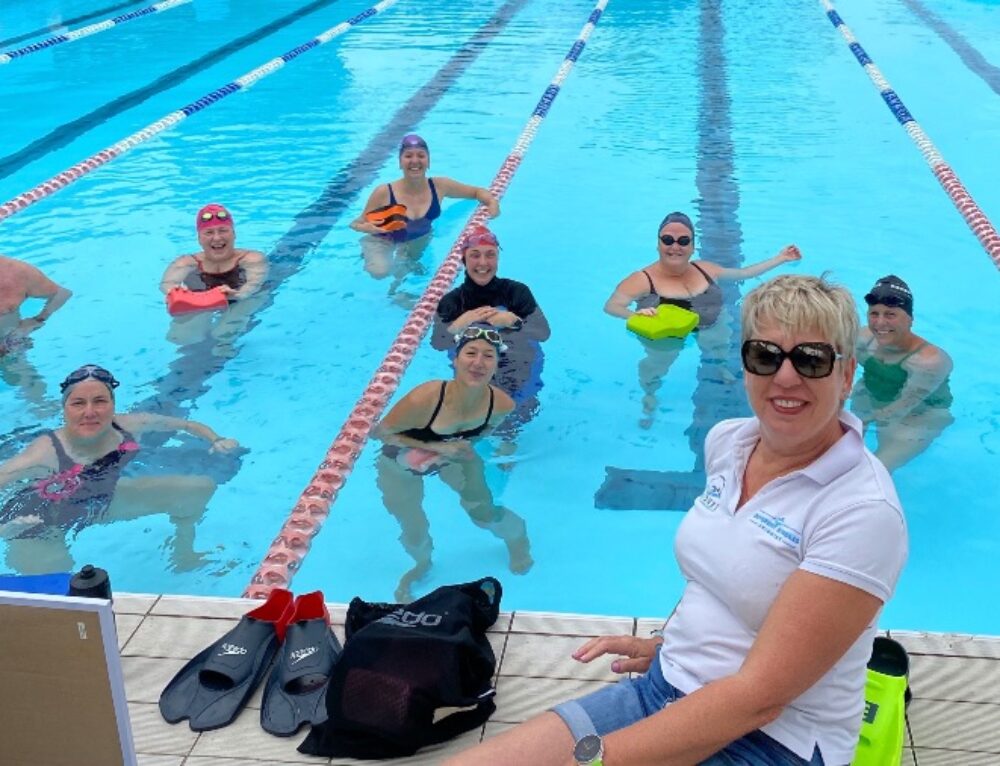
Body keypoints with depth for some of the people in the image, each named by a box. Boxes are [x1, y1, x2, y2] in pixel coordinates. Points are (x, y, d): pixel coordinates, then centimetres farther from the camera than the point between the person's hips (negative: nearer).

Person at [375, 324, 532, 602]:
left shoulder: (502, 404, -30)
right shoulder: (424, 399, -44)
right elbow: (381, 433, -27)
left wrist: (464, 445, -21)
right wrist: (434, 447, -31)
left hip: (453, 457, 2)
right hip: (402, 464, -2)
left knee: (484, 513, 11)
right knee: (415, 534, 11)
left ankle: (518, 538, 48)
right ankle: (422, 564, 49)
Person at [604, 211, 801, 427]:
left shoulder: (705, 269, 5)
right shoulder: (643, 280, -15)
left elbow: (743, 273, 18)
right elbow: (611, 306, -23)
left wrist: (780, 259, 20)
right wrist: (636, 314, -44)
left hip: (708, 327, 5)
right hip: (663, 334, -5)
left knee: (719, 343, -12)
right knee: (658, 361, -21)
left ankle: (716, 367, 25)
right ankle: (649, 398, 11)